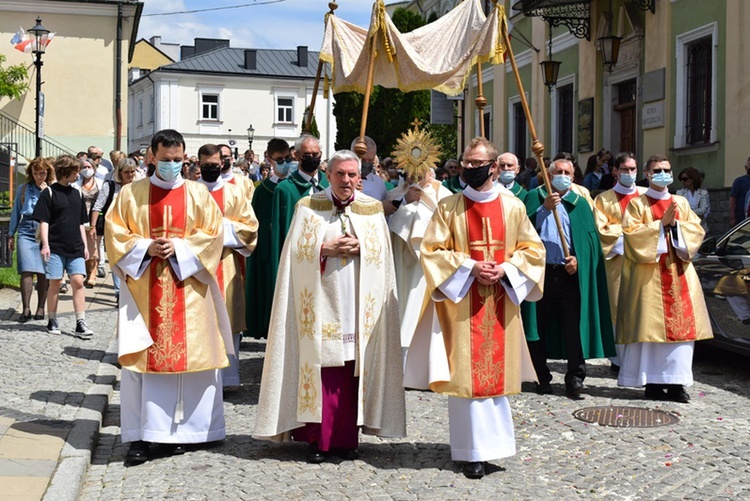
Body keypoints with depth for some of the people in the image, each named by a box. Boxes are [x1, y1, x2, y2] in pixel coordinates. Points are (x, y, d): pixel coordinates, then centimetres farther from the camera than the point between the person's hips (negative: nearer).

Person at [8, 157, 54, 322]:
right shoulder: (24, 189, 12)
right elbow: (16, 212, 17)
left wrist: (45, 192, -6)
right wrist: (11, 234, 16)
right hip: (26, 232, 1)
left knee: (43, 272, 2)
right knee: (26, 271, -9)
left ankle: (41, 308, 12)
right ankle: (26, 309, -8)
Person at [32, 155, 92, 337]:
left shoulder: (76, 194, 13)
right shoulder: (49, 193, -3)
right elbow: (43, 221, -6)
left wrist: (85, 245, 14)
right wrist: (45, 244, -14)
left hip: (75, 247, 4)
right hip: (55, 246, -4)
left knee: (78, 281, -5)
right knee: (55, 283, 1)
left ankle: (81, 323, -6)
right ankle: (52, 321, 14)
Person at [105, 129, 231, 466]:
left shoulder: (198, 194, 7)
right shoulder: (131, 194, 7)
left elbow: (213, 233, 1)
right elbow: (115, 233, 3)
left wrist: (179, 247, -13)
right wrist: (145, 247, -13)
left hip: (188, 290, 1)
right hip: (143, 288, 0)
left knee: (185, 355, 1)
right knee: (142, 358, -3)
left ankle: (179, 429, 11)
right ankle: (141, 436, -1)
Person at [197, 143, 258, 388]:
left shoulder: (235, 192, 10)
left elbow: (250, 227, 6)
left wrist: (223, 226, -8)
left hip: (227, 266, 1)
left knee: (228, 321, 1)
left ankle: (227, 376, 8)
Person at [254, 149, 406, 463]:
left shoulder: (372, 209, 11)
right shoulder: (308, 207, 6)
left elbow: (382, 253, 7)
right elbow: (298, 250, 0)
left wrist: (359, 248, -10)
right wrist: (326, 249, -14)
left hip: (358, 304, 2)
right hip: (321, 301, -1)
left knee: (353, 369, 2)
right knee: (319, 367, -4)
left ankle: (346, 437, 10)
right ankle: (317, 438, 4)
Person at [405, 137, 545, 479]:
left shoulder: (513, 207, 5)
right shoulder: (449, 207, 1)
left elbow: (532, 248, 7)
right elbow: (431, 250, -2)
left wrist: (505, 269, -10)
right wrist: (470, 266, -15)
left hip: (501, 303, 2)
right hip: (462, 301, -2)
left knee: (497, 370, 6)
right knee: (466, 372, -4)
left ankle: (493, 440, 21)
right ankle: (473, 451, 3)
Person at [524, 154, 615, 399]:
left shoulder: (580, 202, 14)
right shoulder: (535, 198, 11)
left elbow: (590, 236, 7)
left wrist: (578, 257, -8)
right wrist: (544, 208, -15)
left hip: (570, 274, 0)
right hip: (540, 271, 0)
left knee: (574, 328, -4)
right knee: (539, 326, 3)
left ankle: (575, 379, 4)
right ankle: (542, 377, 14)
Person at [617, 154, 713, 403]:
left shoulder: (681, 203, 16)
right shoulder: (638, 204, 3)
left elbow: (696, 230, 8)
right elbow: (631, 233, -9)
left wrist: (675, 224, -8)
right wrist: (661, 224, -13)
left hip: (679, 273, 4)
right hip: (649, 274, -4)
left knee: (681, 324, -1)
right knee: (651, 325, -6)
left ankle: (676, 382, 2)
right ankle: (652, 382, -1)